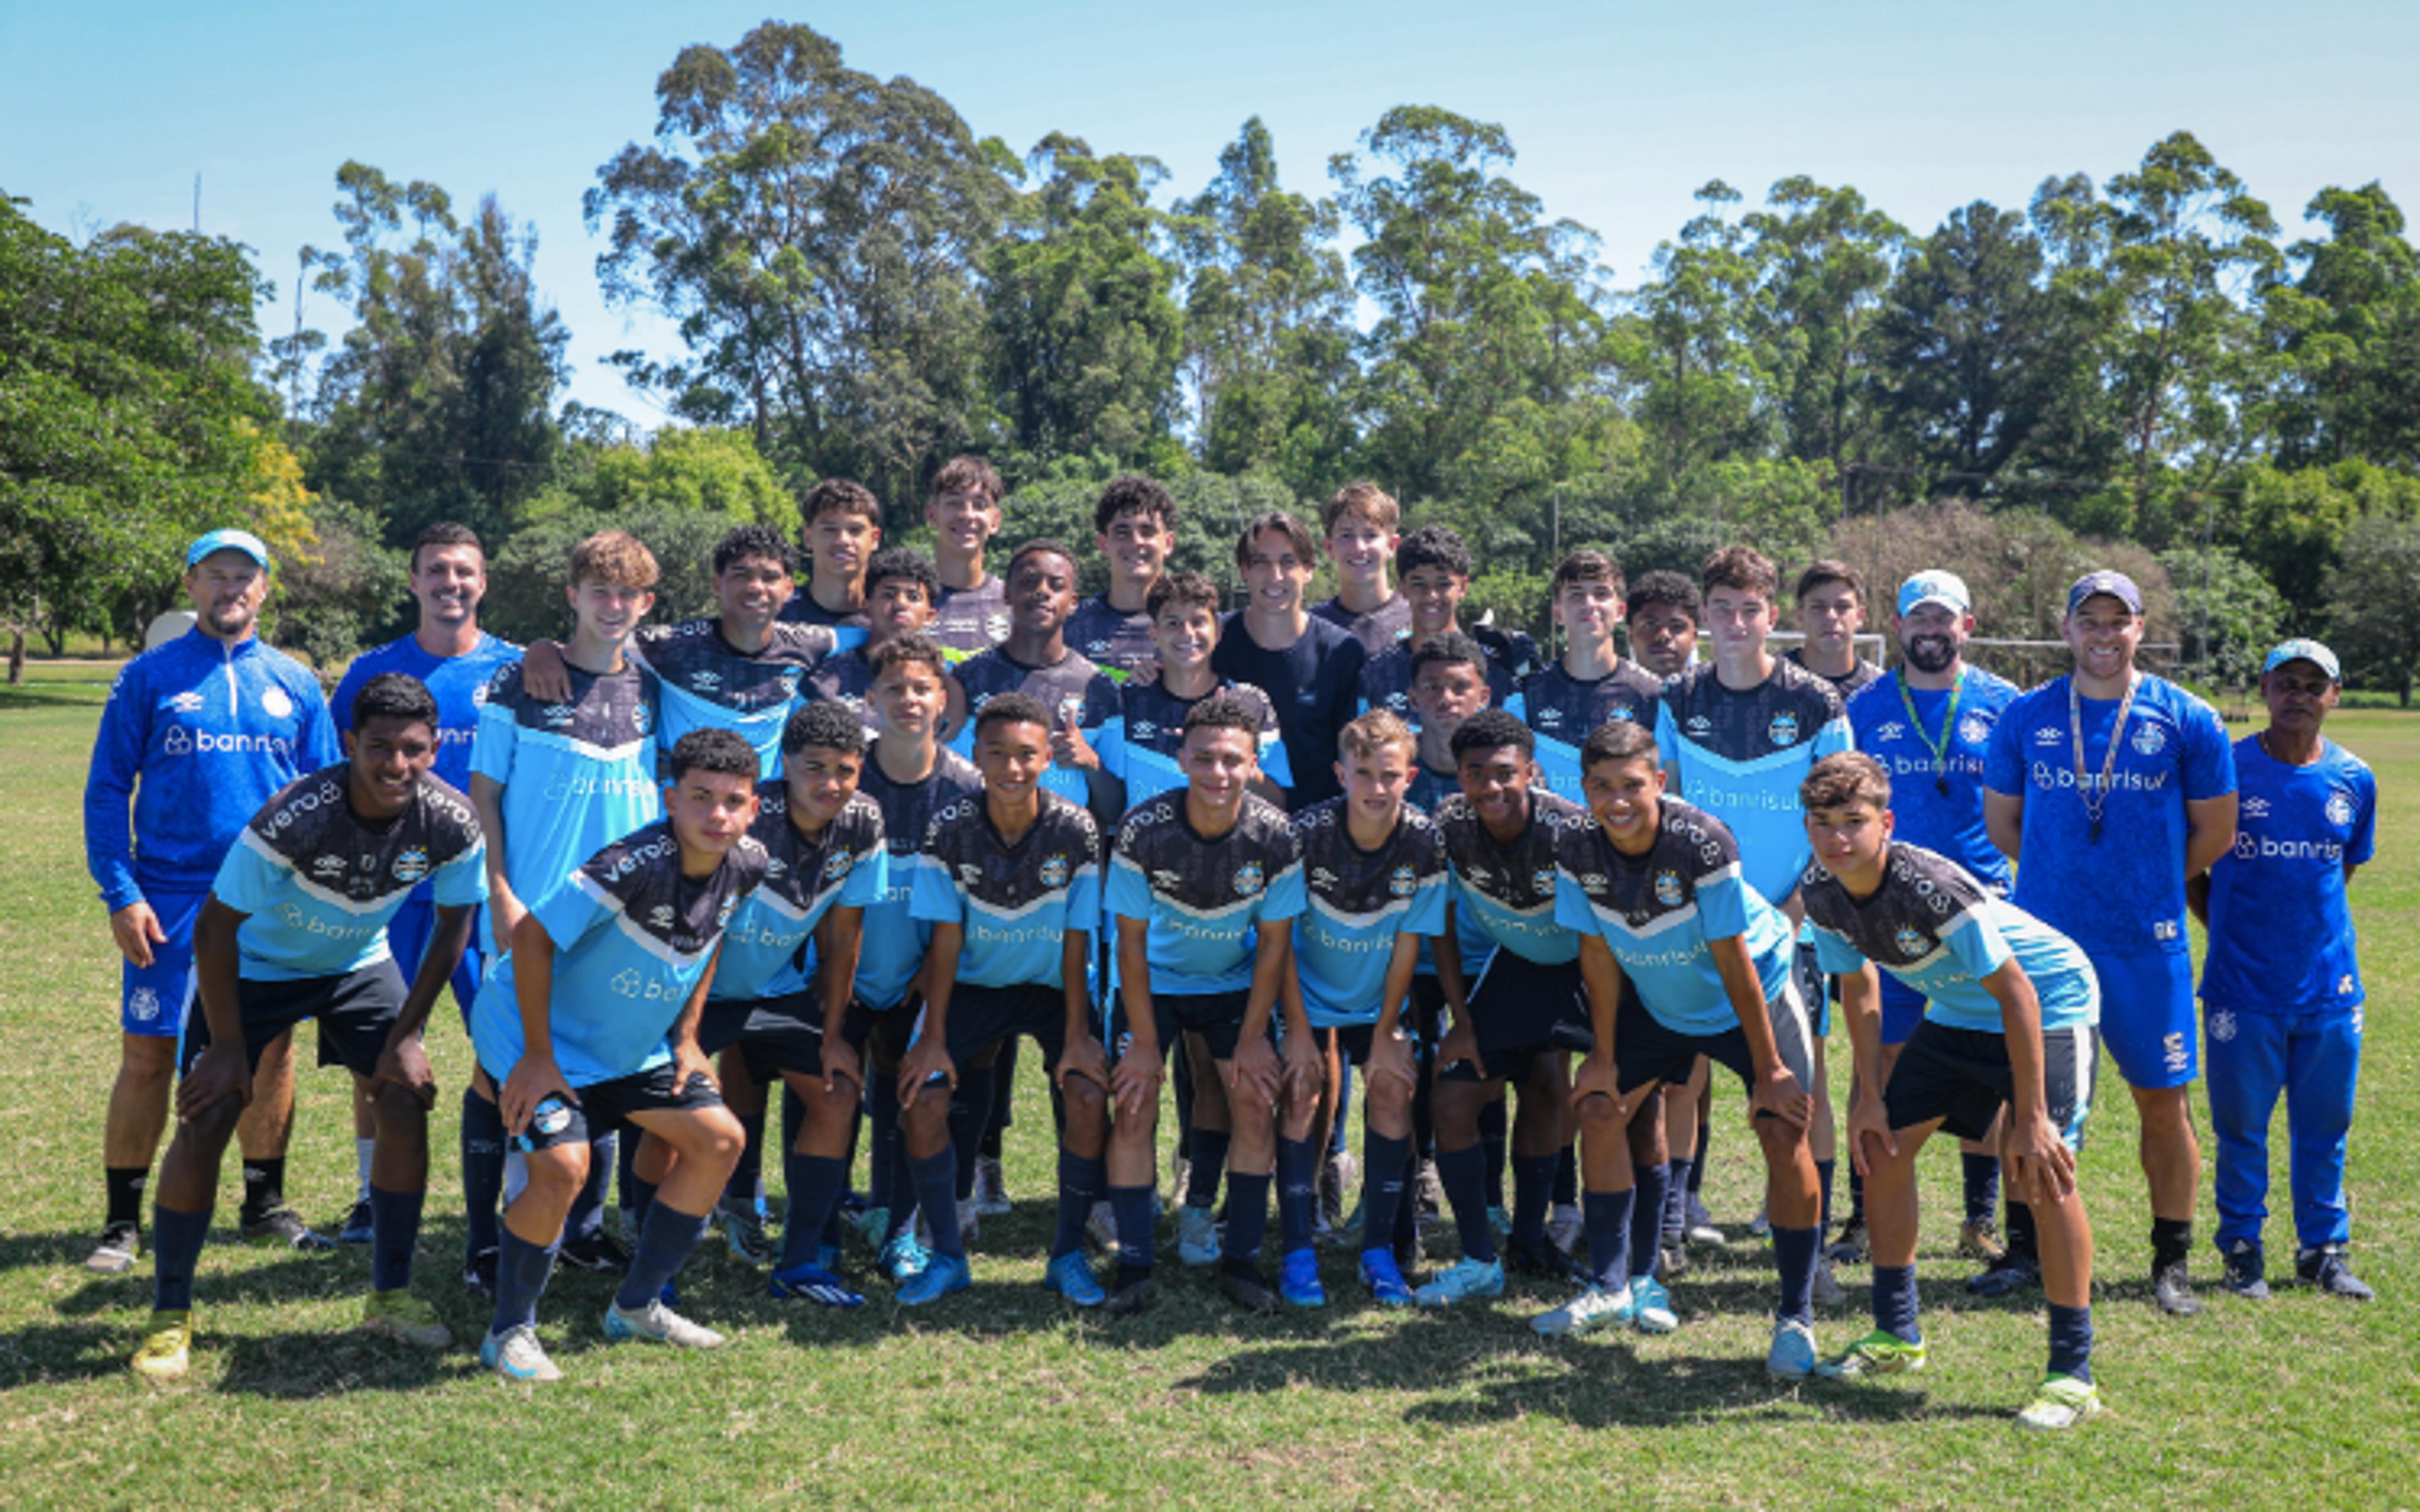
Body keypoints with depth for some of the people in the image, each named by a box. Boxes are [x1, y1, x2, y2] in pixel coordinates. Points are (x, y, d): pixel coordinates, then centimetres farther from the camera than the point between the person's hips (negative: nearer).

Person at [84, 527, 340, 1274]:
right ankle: (123, 1220, 14)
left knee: (272, 1051, 8)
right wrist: (120, 895, -9)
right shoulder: (149, 678, 1)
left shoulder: (295, 683, 8)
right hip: (170, 900, -2)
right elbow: (107, 790, 0)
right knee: (147, 1055, 1)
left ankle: (265, 1204, 24)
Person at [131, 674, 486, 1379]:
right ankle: (170, 1315, 8)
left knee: (407, 1105, -7)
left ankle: (390, 1295, 9)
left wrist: (405, 1036, -8)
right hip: (258, 966, -3)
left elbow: (454, 923, -8)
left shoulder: (451, 822, -24)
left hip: (360, 965, 3)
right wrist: (227, 1045, -18)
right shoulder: (294, 817, -35)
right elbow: (215, 928, -23)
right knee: (204, 1123, -10)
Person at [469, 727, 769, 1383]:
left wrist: (686, 1037, 4)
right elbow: (532, 934, -27)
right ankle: (509, 1332, 2)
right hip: (537, 1031, -7)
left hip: (634, 1046, 7)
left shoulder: (745, 864, -12)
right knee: (563, 1169, -23)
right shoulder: (634, 864, -33)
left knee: (720, 1140, 3)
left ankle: (637, 1306, 18)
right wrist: (537, 1056, -22)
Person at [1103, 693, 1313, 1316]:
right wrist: (1145, 1044, -15)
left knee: (1258, 1102, -8)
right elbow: (1131, 942, -16)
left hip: (1235, 983, 1)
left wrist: (1253, 1038, -10)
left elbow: (1273, 943, -10)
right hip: (1155, 981, -1)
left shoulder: (1274, 835, -22)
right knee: (1133, 1109, -10)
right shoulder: (1144, 831, -26)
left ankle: (1241, 1262, 4)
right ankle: (1133, 1269, 0)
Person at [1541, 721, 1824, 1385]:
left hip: (1754, 988, -4)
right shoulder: (1578, 850, -19)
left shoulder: (1702, 843, -32)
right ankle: (1612, 1286, 16)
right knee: (1598, 1108, 0)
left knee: (1784, 1131, -16)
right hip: (1655, 999, 5)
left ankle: (1796, 1317, -1)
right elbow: (1598, 952, -7)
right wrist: (1604, 1056, -2)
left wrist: (1768, 1070, -19)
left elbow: (1733, 961, -26)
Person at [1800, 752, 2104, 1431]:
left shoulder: (1931, 886, -34)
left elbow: (2016, 994, -30)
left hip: (2049, 1001, -7)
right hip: (1956, 1012, 7)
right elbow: (1858, 987, 2)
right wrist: (1871, 1097, -1)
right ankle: (1897, 1335, 18)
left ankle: (2073, 1374, -6)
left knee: (2041, 1170, -19)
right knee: (1882, 1146, 3)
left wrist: (2031, 1118, -28)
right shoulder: (1822, 891, -13)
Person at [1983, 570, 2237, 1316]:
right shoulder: (2025, 717, 3)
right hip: (2043, 940, 1)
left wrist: (2147, 882, 11)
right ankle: (2026, 1249, 22)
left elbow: (2215, 833, 7)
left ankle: (2172, 1263, 20)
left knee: (2164, 1101, 5)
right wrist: (2066, 875, 11)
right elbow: (2002, 822, 13)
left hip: (2147, 945, -1)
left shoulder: (2187, 720, -1)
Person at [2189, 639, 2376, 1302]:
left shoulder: (2354, 779, 3)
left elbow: (2345, 868, 17)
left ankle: (2324, 1249, 27)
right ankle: (2242, 1249, 21)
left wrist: (2308, 924, 10)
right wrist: (2229, 923, -2)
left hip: (2330, 986, 3)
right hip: (2243, 988, -3)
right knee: (2241, 1126, 6)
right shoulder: (2225, 768, -6)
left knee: (2324, 1126, 11)